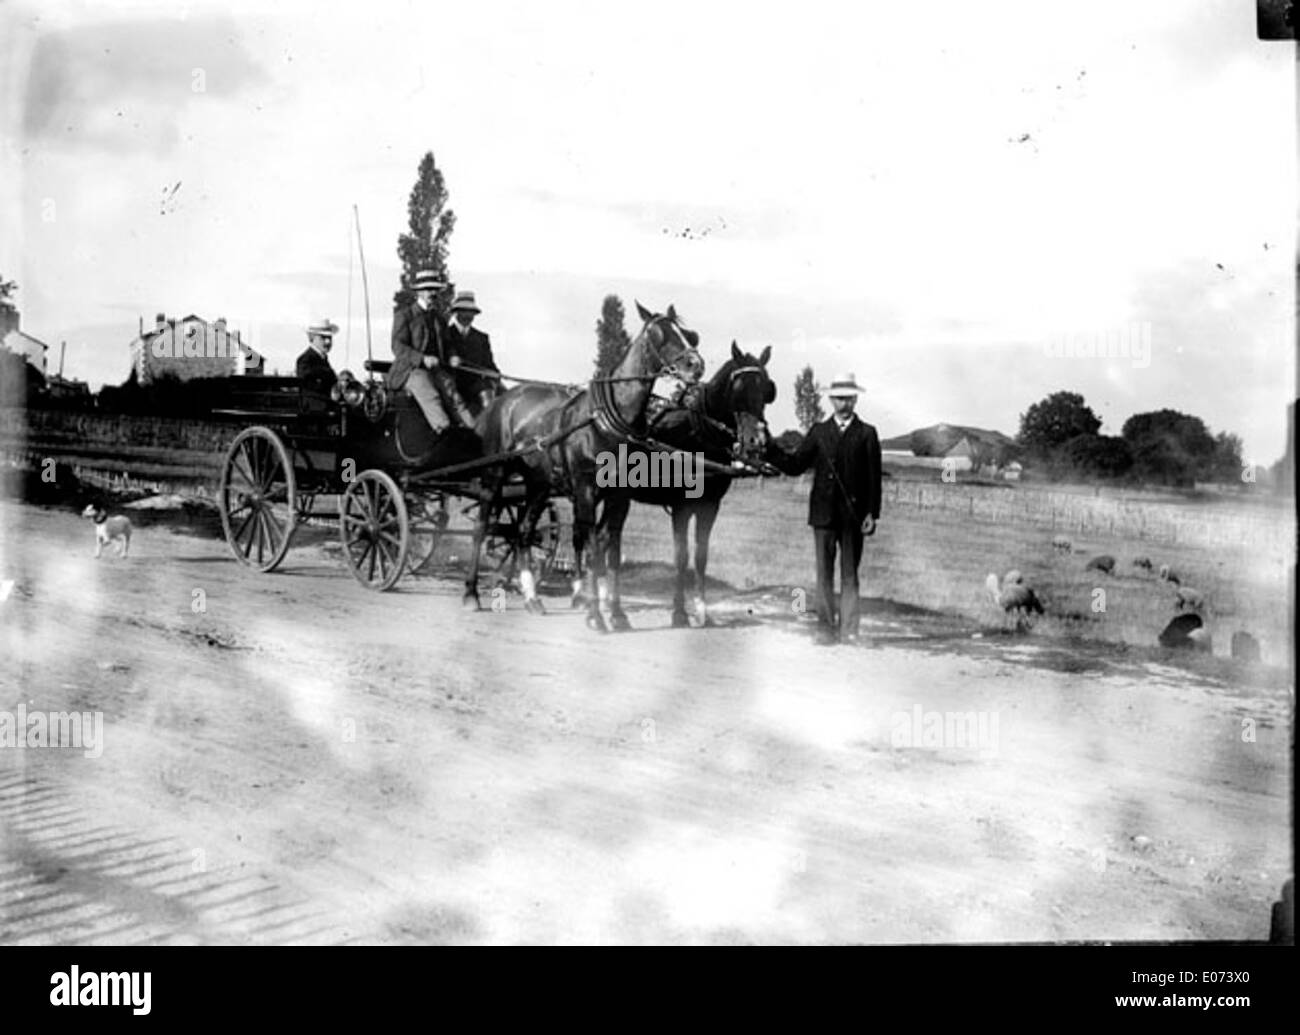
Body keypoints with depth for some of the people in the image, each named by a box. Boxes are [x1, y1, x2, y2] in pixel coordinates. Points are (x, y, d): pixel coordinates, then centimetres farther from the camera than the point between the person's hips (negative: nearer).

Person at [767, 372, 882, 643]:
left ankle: (848, 630, 5)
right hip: (824, 512, 2)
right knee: (824, 574, 4)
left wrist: (872, 513, -8)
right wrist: (766, 447, -4)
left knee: (849, 575, 2)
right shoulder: (818, 432, 11)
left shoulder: (867, 434, 5)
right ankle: (827, 628, 9)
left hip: (853, 514, -2)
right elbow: (795, 465, 7)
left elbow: (874, 477, 0)